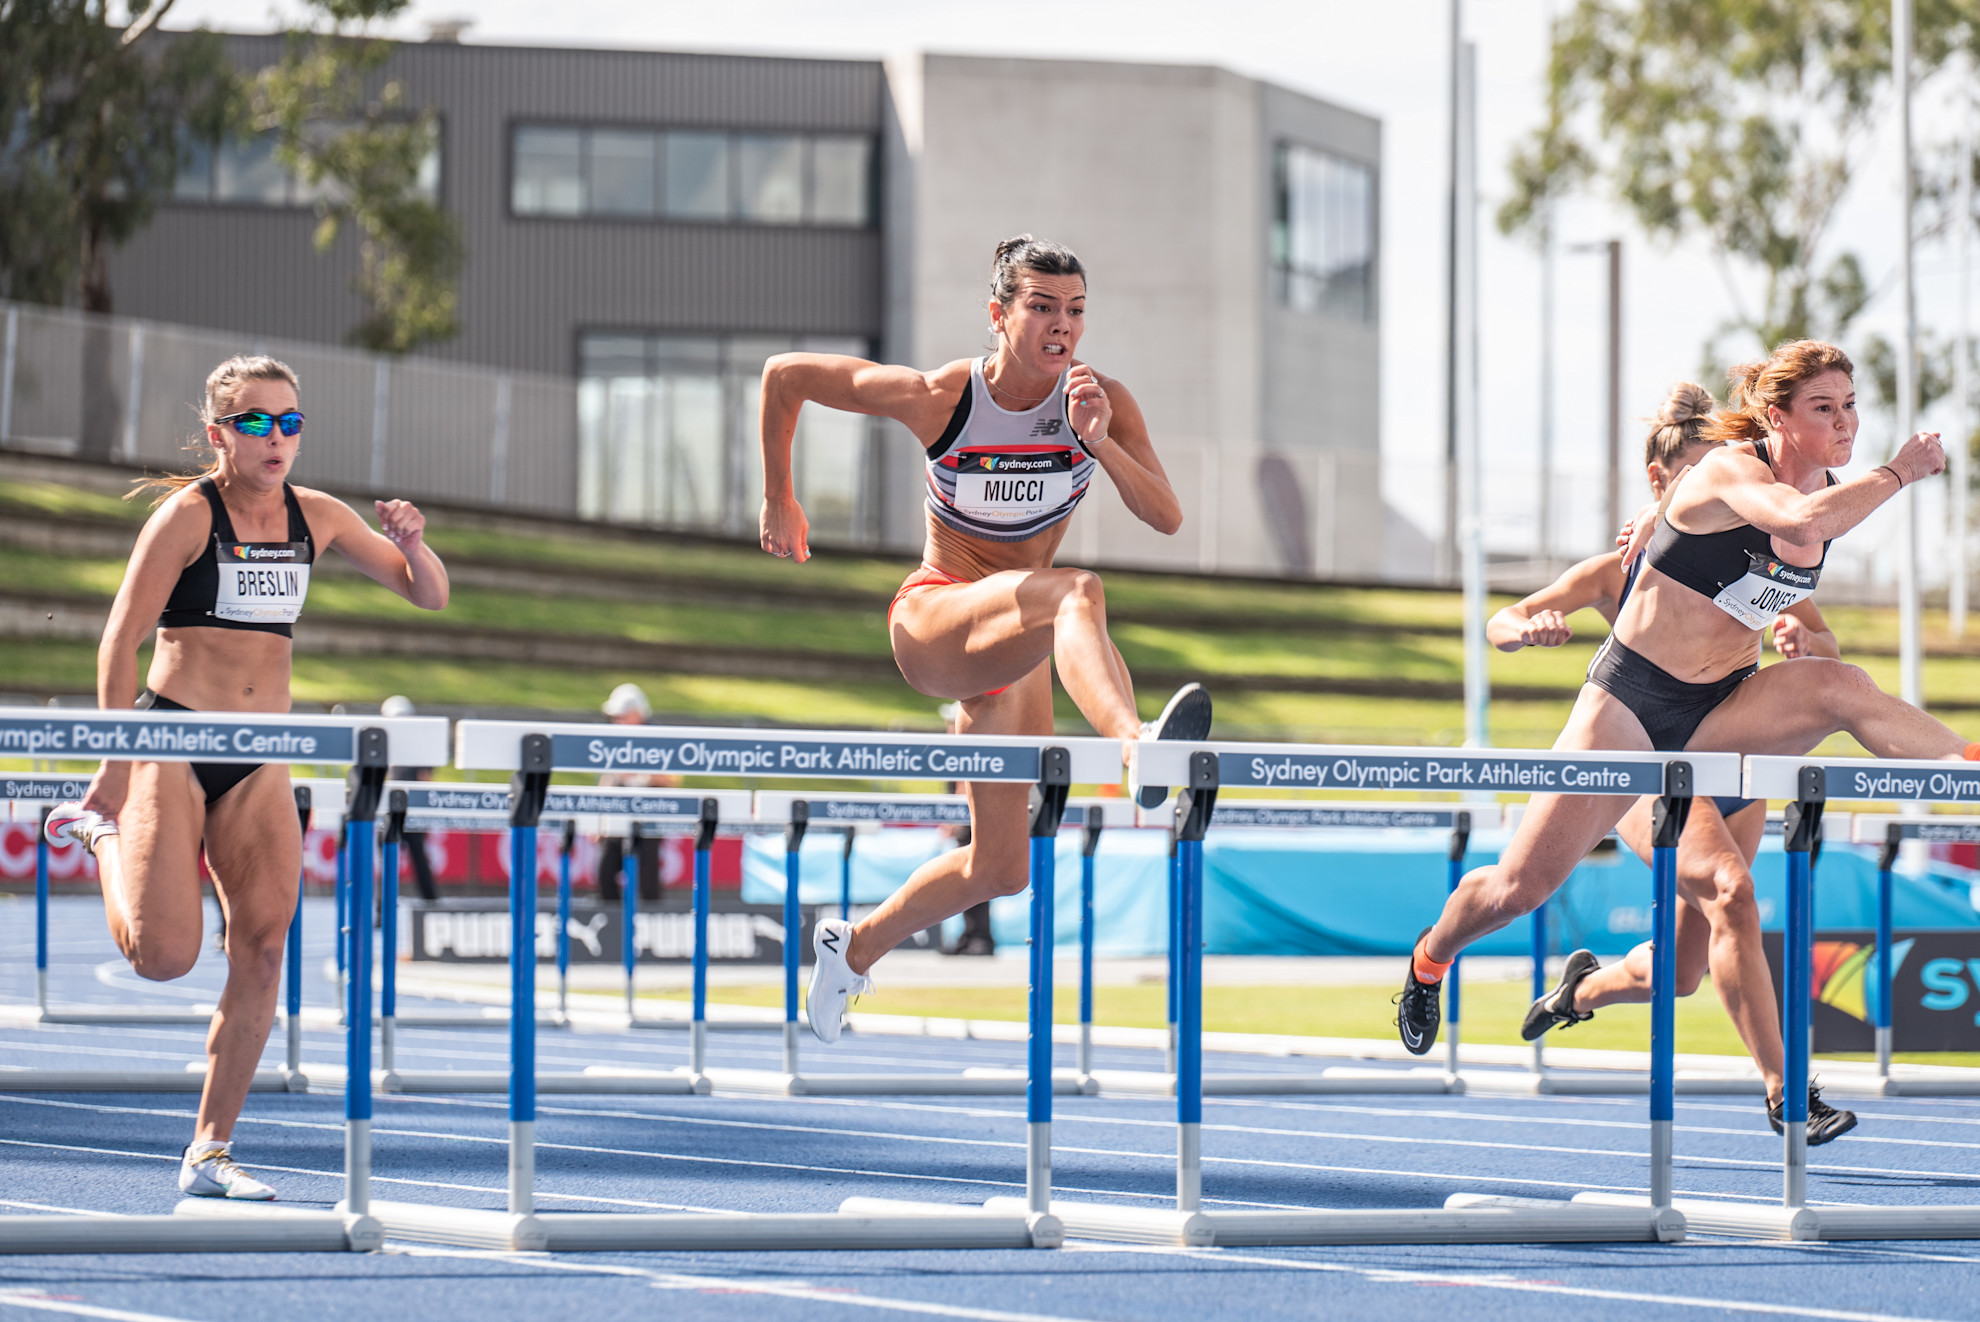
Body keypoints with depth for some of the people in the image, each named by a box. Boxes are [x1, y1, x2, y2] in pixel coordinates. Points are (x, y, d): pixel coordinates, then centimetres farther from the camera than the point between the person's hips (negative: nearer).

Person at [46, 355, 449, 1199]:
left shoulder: (316, 518, 8)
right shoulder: (188, 513, -8)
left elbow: (429, 596, 16)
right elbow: (120, 641, -8)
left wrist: (412, 546, -7)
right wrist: (118, 765, -13)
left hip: (260, 761, 5)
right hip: (173, 740, -5)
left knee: (262, 951, -5)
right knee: (166, 957, -15)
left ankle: (210, 1152, 4)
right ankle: (102, 831, 16)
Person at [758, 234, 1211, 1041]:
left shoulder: (1102, 403, -9)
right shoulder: (938, 399, -16)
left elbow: (1167, 518, -20)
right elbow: (784, 375, -6)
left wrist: (1099, 443, -34)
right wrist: (778, 501, 3)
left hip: (1012, 651, 5)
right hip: (931, 622, -5)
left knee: (998, 868, 10)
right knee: (1076, 591, -38)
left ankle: (854, 947, 35)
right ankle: (1137, 746, -66)